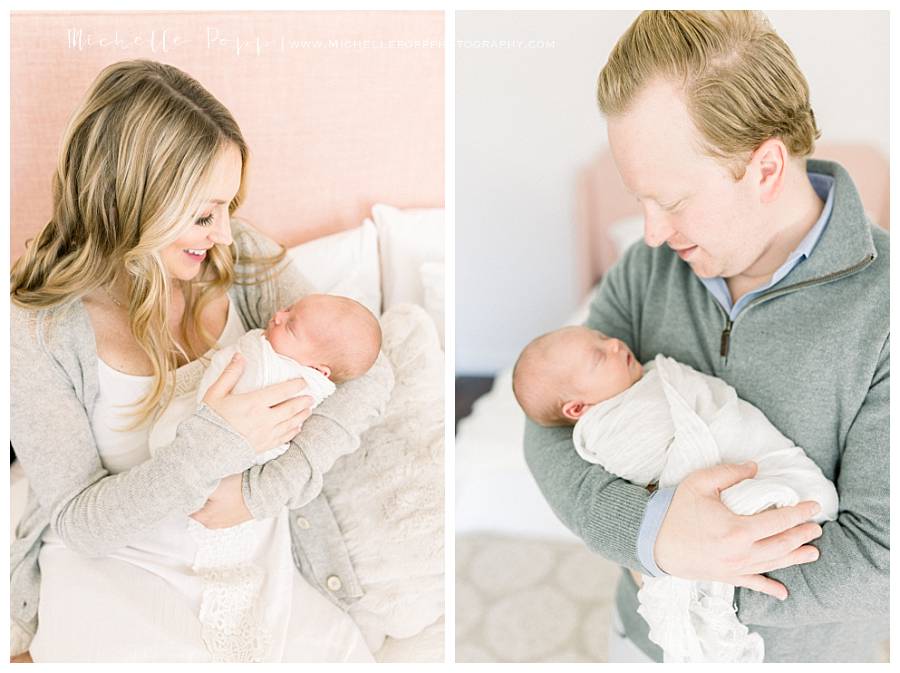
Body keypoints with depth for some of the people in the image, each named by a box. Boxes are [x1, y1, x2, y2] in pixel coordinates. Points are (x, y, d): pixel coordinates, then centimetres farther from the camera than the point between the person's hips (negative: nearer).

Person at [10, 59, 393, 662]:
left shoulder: (239, 256, -6)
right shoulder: (37, 331, -13)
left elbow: (370, 373, -8)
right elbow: (79, 521, -13)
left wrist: (268, 486, -22)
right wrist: (212, 447, -30)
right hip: (113, 572, -2)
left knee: (347, 653, -16)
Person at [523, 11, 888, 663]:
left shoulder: (883, 305, -26)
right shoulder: (651, 268, -13)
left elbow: (881, 559, -25)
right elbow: (552, 429, -14)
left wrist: (671, 566, -22)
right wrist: (650, 531, -32)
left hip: (799, 648, -3)